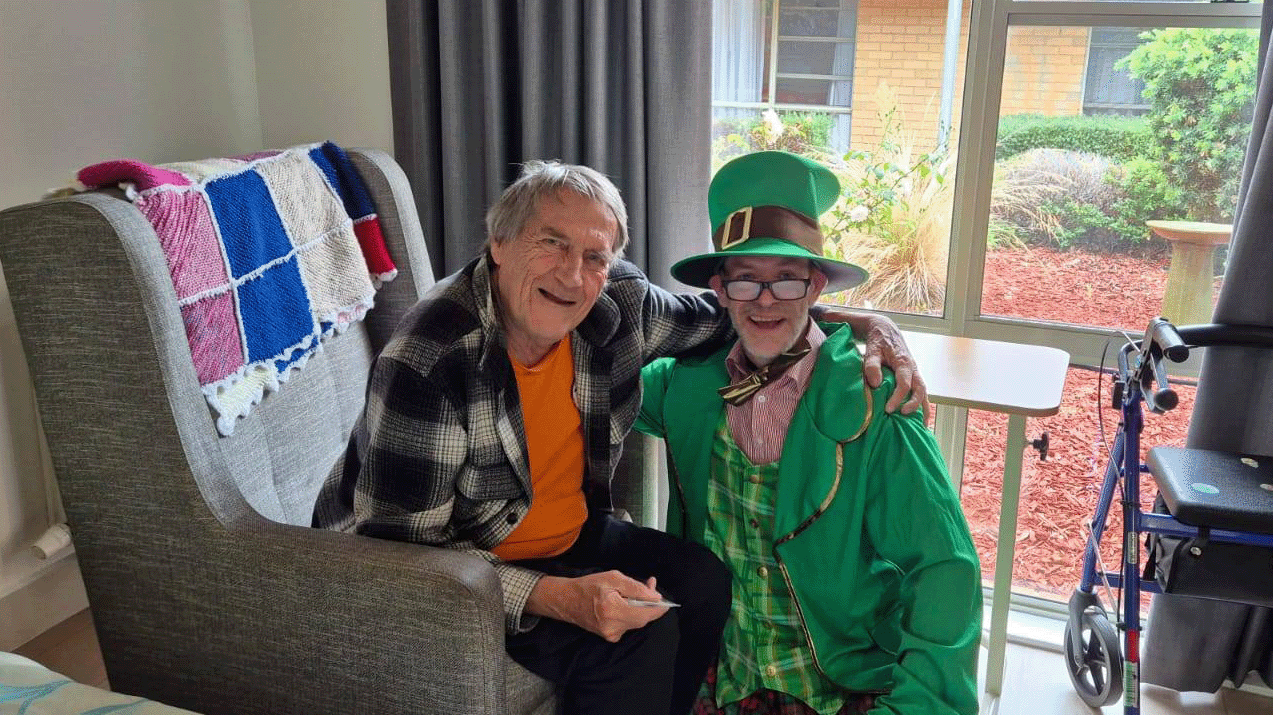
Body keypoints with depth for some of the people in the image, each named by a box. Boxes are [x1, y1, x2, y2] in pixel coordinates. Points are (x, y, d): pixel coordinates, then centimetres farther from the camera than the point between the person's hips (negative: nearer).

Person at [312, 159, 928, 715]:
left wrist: (857, 320, -5)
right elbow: (403, 552, -27)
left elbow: (724, 317, 8)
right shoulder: (429, 362, -29)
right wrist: (558, 598, -36)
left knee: (703, 581, -8)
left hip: (568, 539, 7)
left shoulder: (617, 303, -10)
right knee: (640, 639, -23)